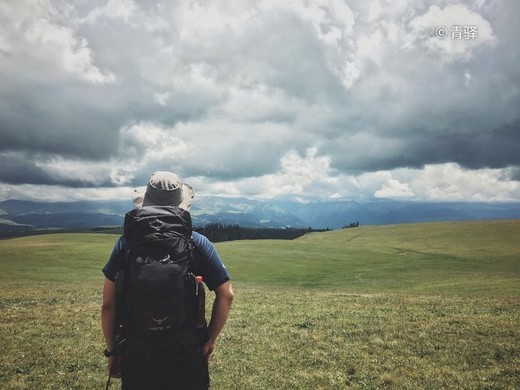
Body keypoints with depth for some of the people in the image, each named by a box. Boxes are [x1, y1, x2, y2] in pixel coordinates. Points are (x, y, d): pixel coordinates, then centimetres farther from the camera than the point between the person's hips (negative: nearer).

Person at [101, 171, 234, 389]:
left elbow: (108, 304, -3)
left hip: (137, 355, 1)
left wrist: (112, 350, 7)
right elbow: (226, 295, -8)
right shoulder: (198, 243, -7)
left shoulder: (127, 243, -5)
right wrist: (210, 341, 2)